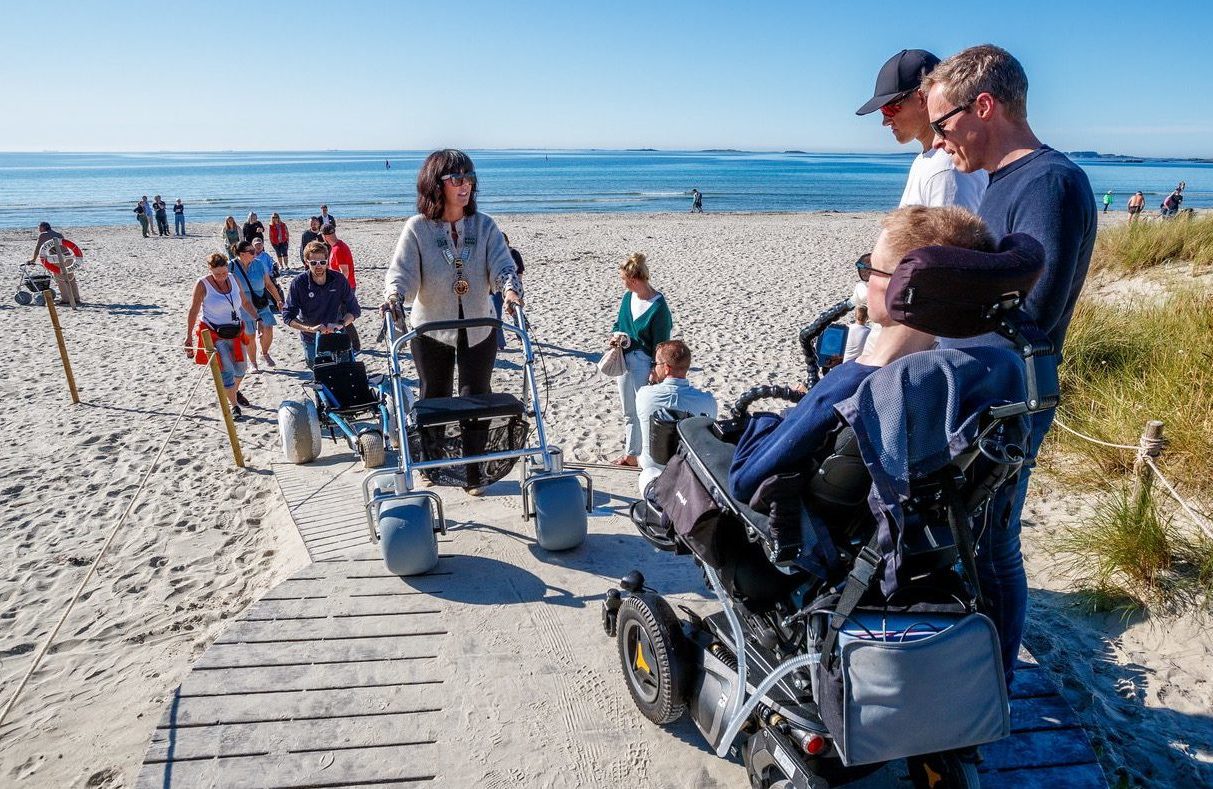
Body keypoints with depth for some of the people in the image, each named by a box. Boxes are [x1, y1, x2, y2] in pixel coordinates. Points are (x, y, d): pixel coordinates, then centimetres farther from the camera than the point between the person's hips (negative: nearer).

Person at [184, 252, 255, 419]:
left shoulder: (232, 279, 1)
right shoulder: (202, 285, -13)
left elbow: (245, 302, 13)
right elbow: (193, 311, -10)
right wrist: (189, 336, -11)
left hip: (235, 332, 5)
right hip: (214, 334, -5)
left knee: (240, 368, 16)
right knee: (226, 371, -8)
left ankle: (235, 391, 45)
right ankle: (234, 405, 6)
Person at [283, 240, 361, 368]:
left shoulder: (338, 280, -13)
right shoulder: (298, 283, -16)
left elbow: (354, 310, -10)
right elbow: (288, 316, -17)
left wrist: (341, 324, -28)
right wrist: (310, 328, -32)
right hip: (311, 339, -1)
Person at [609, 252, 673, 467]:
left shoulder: (658, 307, -18)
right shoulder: (629, 297, 3)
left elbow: (660, 343, -15)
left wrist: (656, 372, -14)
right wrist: (616, 335, -5)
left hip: (644, 364, -7)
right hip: (624, 360, 8)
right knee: (629, 412, 18)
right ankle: (630, 454, 31)